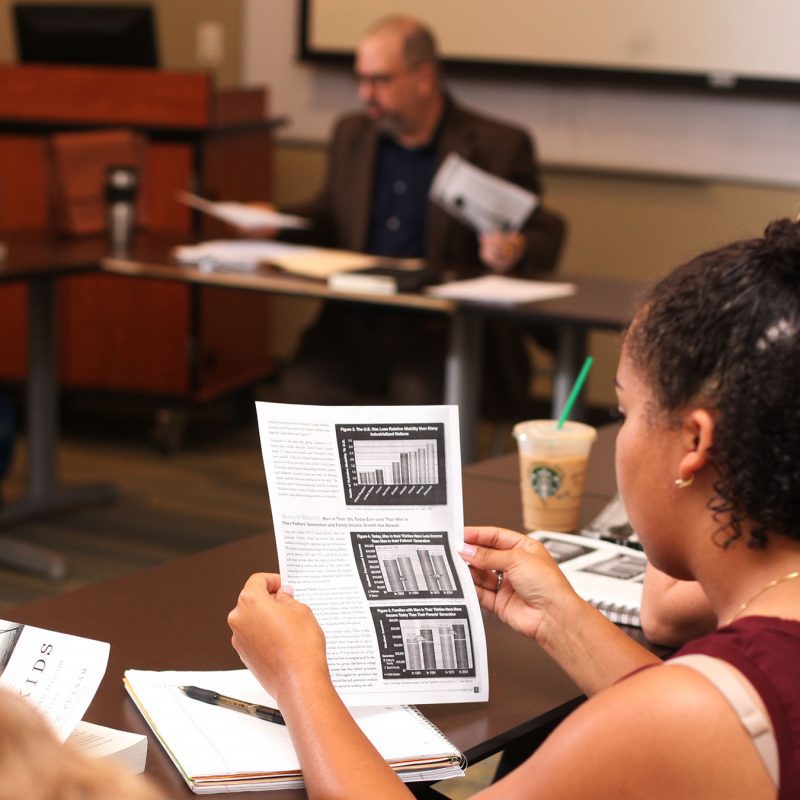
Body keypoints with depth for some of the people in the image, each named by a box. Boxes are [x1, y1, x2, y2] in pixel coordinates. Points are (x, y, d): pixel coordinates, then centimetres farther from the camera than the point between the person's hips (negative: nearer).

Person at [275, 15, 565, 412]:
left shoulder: (499, 146, 1)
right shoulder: (350, 134, 17)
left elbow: (547, 239, 2)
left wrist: (515, 252, -20)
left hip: (447, 329, -4)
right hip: (357, 322, 4)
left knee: (422, 392, -34)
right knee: (302, 385, -25)